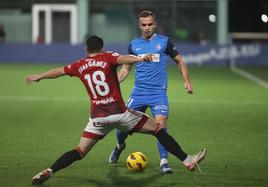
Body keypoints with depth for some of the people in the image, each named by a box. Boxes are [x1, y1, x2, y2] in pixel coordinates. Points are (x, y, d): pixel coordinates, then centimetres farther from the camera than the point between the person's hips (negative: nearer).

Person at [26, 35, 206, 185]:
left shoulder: (80, 66, 14)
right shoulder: (108, 57, 3)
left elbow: (58, 71, 29)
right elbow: (122, 59, -19)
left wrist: (38, 77, 46)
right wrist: (140, 59, -38)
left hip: (97, 117, 3)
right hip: (119, 112, -3)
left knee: (80, 151, 10)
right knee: (158, 128, 7)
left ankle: (49, 171, -9)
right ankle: (187, 161, 3)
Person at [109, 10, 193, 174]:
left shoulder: (164, 42, 2)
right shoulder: (134, 44, 9)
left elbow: (180, 61, 11)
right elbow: (126, 69, 18)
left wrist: (187, 81, 0)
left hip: (158, 92, -3)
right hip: (138, 92, 3)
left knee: (161, 123, -20)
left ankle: (164, 161, -14)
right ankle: (120, 146, 34)